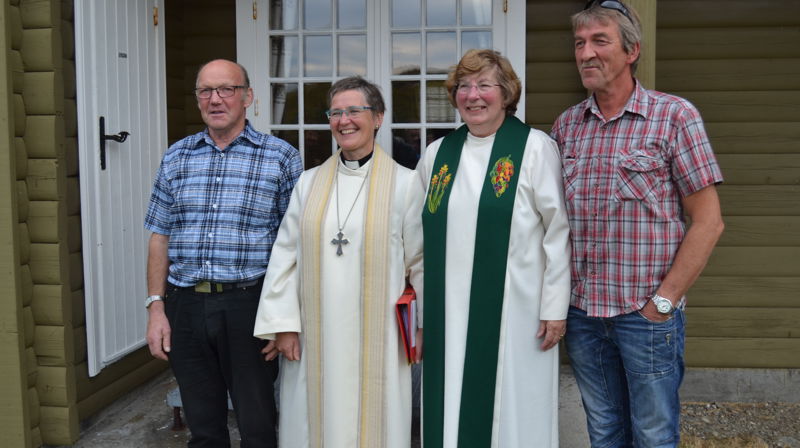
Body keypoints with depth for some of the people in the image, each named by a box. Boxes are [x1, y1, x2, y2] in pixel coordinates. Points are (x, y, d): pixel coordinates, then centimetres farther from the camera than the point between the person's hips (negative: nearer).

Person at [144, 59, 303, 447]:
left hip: (248, 304, -3)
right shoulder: (176, 158, 10)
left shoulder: (281, 158, -1)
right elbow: (160, 237, 11)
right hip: (185, 308, 3)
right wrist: (156, 307, 4)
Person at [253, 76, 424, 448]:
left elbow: (422, 263, 1)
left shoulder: (403, 184, -2)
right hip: (314, 339, 3)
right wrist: (283, 324, 0)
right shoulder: (309, 183, 6)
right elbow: (286, 255, 5)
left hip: (375, 340, -2)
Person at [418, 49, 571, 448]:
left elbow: (558, 232, -7)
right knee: (452, 412, 12)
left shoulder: (535, 148, -5)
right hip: (448, 313, 5)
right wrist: (420, 309, 16)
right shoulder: (437, 154, 9)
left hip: (513, 312, -4)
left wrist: (555, 307, -9)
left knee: (512, 415, 6)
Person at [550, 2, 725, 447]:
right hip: (582, 311, 4)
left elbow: (708, 222, -7)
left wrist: (663, 301, -10)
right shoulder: (567, 125, 6)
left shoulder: (674, 115, -7)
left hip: (647, 315, -4)